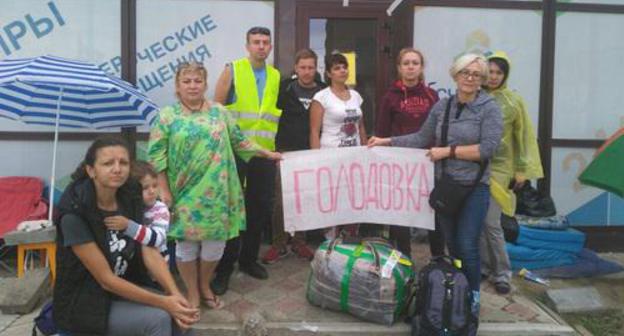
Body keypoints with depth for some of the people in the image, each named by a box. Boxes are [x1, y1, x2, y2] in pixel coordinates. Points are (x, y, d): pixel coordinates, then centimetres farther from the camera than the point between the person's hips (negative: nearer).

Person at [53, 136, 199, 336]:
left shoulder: (130, 198, -5)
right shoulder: (74, 214, -24)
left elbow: (149, 252, -10)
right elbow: (106, 279, -23)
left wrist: (174, 294, -26)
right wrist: (163, 302, -26)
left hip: (123, 289, 6)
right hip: (83, 303, -5)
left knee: (179, 315, -13)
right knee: (158, 318, -24)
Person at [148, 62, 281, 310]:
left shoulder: (219, 112, 7)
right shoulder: (167, 116, -1)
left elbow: (239, 142, 13)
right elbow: (156, 156, -4)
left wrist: (267, 154, 13)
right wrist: (164, 191, -8)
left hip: (216, 193, 3)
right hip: (185, 193, -2)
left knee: (215, 240, 8)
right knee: (187, 242, 6)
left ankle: (205, 287, 31)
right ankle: (192, 293, 25)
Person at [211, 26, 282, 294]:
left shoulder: (276, 76, 10)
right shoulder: (232, 70, -2)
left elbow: (276, 112, 14)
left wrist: (274, 146, 7)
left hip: (264, 151, 4)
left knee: (260, 206, 10)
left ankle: (248, 258, 27)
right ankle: (224, 267, 10)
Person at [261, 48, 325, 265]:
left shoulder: (323, 91, 4)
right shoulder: (286, 87, 0)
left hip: (310, 151, 2)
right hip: (287, 149, -2)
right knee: (281, 199, -1)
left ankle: (299, 242, 22)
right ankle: (279, 245, 11)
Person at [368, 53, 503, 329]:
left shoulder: (489, 108, -6)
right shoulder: (442, 106, 6)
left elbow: (487, 149, -15)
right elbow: (422, 138, 10)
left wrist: (448, 151, -15)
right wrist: (387, 141, 4)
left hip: (473, 187, -4)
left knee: (467, 246, -3)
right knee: (451, 243, 12)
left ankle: (473, 297, 19)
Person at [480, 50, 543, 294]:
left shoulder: (513, 101, -1)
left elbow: (524, 137, 3)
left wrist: (522, 171, 1)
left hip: (498, 169, -3)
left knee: (491, 223, -7)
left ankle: (502, 273, 10)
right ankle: (484, 267, 24)